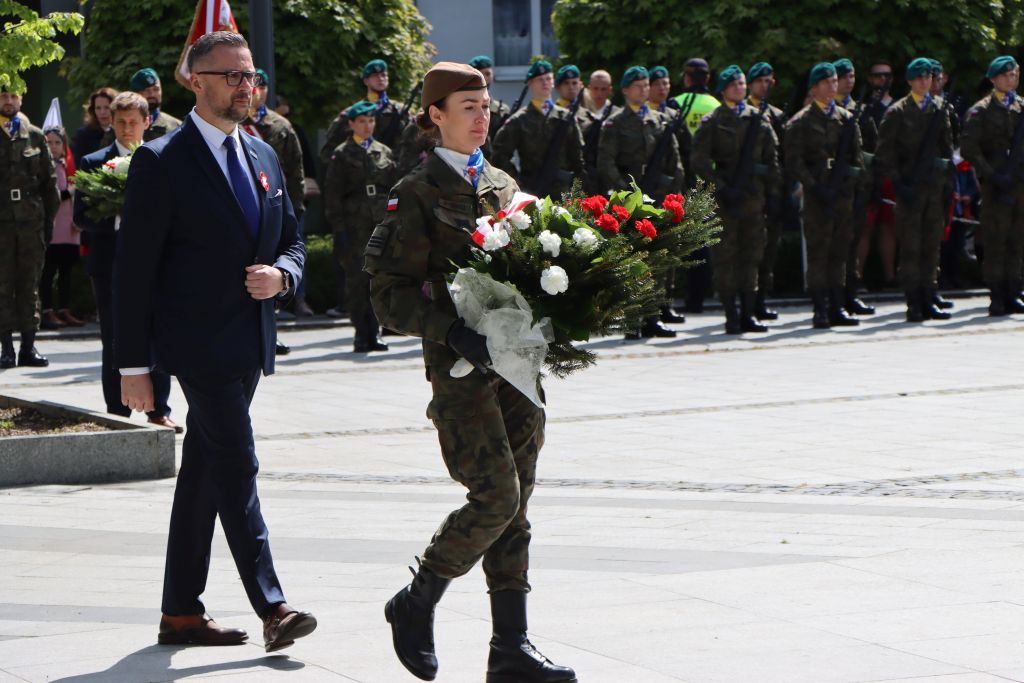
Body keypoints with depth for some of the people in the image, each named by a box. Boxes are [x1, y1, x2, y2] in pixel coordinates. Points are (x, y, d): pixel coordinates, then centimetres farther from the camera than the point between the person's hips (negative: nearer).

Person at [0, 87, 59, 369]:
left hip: (31, 221, 2)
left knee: (30, 285, 4)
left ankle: (28, 346, 7)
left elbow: (49, 181, 12)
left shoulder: (35, 137, 10)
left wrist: (49, 218, 6)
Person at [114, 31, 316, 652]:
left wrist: (281, 274, -4)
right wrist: (134, 364, -11)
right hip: (199, 343, -7)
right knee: (236, 468, -12)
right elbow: (133, 269, -9)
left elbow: (293, 241, 21)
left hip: (250, 342, 7)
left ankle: (181, 612, 17)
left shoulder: (263, 156, 14)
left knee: (203, 473, 11)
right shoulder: (162, 162, -8)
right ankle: (272, 608, -13)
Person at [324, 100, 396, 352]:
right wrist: (338, 225, -7)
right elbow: (333, 194, 0)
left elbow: (394, 188, 14)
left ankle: (374, 332, 7)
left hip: (382, 224, 3)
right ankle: (361, 333, 2)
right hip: (355, 225, -3)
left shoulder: (384, 152, 12)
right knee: (357, 279, -3)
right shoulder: (342, 155, 3)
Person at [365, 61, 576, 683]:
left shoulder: (504, 185, 17)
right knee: (496, 497, -13)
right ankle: (416, 605, 7)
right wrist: (453, 332, -20)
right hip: (460, 365, -6)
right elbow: (390, 292, -7)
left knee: (515, 504, 4)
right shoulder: (416, 195, -3)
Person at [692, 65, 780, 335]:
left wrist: (772, 189, 7)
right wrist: (722, 188, -13)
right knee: (726, 257, -3)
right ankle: (732, 317, 1)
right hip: (724, 198, -4)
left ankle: (747, 314, 11)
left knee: (751, 255, 6)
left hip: (753, 195, 4)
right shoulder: (711, 122, -1)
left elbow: (771, 157, 14)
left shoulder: (759, 119, 11)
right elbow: (700, 161, -6)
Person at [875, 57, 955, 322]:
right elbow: (885, 154, -3)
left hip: (935, 188, 4)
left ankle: (928, 300, 10)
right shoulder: (897, 113, -1)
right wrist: (899, 184, -10)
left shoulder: (939, 111, 12)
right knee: (911, 247, -4)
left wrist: (948, 177, 8)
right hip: (909, 189, -4)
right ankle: (913, 303, -2)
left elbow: (947, 149, 19)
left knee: (931, 246, 6)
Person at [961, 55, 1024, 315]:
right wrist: (990, 174, -13)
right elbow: (968, 148, -7)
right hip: (995, 185, -4)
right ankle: (997, 297, -2)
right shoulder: (981, 110, 0)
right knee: (996, 240, -5)